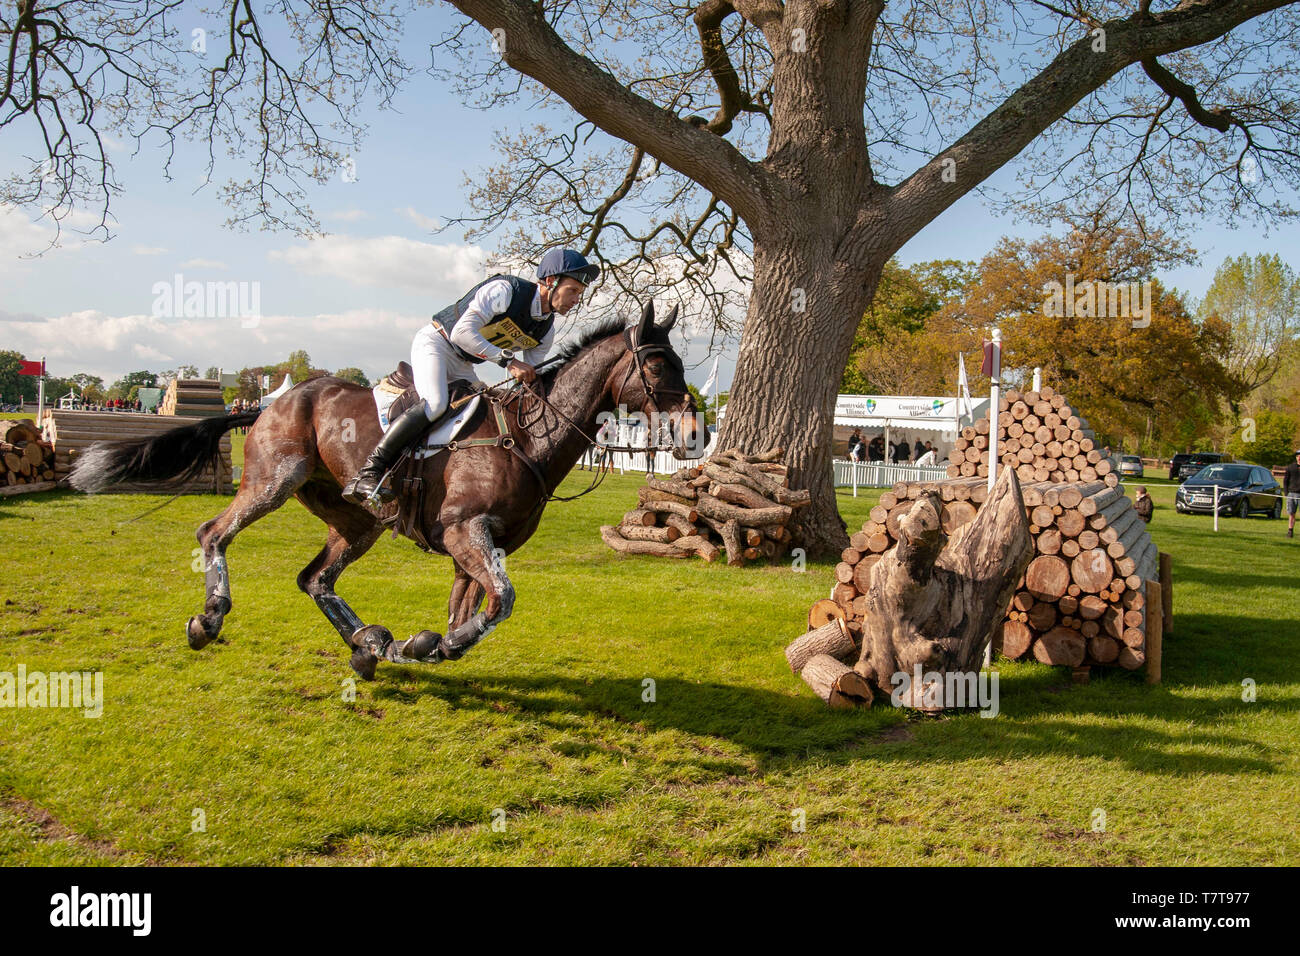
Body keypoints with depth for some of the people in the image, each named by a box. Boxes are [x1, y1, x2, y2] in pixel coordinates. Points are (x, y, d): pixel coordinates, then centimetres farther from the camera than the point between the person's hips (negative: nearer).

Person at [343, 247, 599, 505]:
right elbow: (462, 333, -31)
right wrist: (508, 360, -35)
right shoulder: (505, 290, -23)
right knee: (435, 403, -30)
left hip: (463, 367, 9)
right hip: (434, 343, -8)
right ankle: (368, 472, -31)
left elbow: (529, 377, 8)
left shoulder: (546, 331, 0)